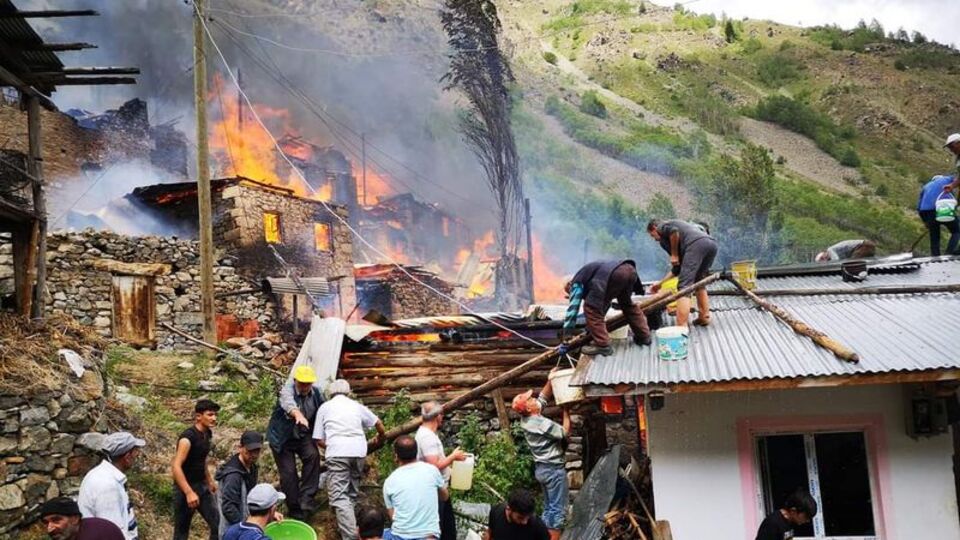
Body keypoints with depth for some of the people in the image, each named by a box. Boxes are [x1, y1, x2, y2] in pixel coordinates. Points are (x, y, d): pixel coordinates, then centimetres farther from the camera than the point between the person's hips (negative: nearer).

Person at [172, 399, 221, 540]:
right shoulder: (188, 437, -23)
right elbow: (176, 467, -30)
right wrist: (189, 492, -35)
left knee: (218, 524, 2)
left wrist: (210, 481, 26)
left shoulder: (208, 434, 3)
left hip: (202, 486, 8)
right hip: (185, 488, -7)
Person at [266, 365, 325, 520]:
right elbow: (289, 403, -48)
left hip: (303, 435, 3)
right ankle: (295, 510, 14)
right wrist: (298, 415, -69)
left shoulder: (317, 392, -9)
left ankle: (306, 499, -18)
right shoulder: (287, 390, -25)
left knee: (313, 455, -24)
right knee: (288, 473, -4)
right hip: (282, 437, -3)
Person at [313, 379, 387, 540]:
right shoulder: (356, 406, 25)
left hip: (337, 452, -3)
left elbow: (319, 440, 15)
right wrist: (381, 434, 57)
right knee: (352, 492, 19)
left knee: (339, 496, -7)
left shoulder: (324, 407, 19)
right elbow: (378, 423, 35)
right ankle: (349, 525, 20)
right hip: (359, 451, 3)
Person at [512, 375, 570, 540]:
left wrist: (551, 381, 5)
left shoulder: (525, 420, 3)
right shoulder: (543, 424, -22)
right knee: (558, 509, -5)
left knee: (548, 508, 15)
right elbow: (565, 432, -10)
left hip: (541, 468, 9)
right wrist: (566, 410, -4)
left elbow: (543, 398, 12)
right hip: (554, 469, -9)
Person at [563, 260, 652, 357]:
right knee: (627, 304, 33)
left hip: (614, 274, -9)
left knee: (592, 309, 4)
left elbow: (572, 310, 13)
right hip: (629, 269, 9)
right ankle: (644, 336, 42)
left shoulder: (577, 284, 19)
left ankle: (602, 345, 3)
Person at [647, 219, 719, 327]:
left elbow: (674, 231, -9)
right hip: (711, 243, 8)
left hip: (696, 244, -8)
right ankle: (704, 317, 25)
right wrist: (660, 283, 46)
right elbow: (677, 269, 39)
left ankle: (681, 327, -17)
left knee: (684, 286, -9)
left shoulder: (662, 227, 20)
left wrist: (674, 255, 2)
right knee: (699, 281, 28)